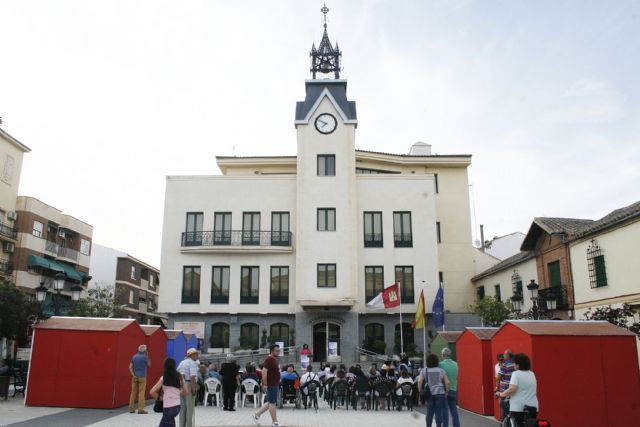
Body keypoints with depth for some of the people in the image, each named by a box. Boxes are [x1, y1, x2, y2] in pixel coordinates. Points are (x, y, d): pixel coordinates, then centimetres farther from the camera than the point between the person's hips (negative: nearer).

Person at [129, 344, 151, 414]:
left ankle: (131, 409, 11)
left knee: (133, 392, 9)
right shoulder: (144, 357, -9)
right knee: (141, 393, -3)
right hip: (142, 377, -5)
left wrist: (133, 375, 0)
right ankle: (141, 409, -4)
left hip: (135, 377, 5)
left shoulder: (134, 356, 6)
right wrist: (147, 356, 8)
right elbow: (149, 364, 7)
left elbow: (130, 367, 1)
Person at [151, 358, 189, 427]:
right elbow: (186, 392, 10)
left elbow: (152, 392, -11)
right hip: (177, 406, 6)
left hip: (168, 407, -6)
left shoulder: (163, 378, -7)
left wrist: (159, 397, 6)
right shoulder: (179, 377, 6)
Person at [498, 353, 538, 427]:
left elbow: (511, 389, -21)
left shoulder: (516, 374, -9)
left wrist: (501, 394, -7)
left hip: (518, 408, -6)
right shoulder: (532, 374, 12)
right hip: (533, 408, 6)